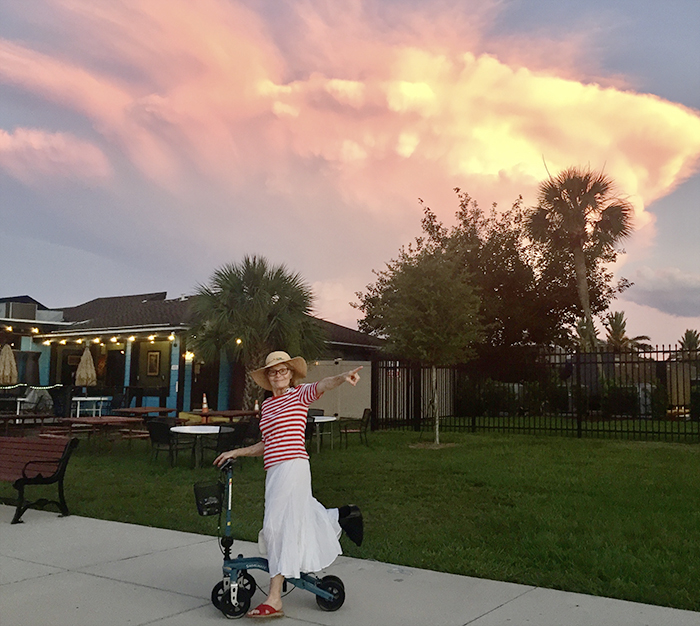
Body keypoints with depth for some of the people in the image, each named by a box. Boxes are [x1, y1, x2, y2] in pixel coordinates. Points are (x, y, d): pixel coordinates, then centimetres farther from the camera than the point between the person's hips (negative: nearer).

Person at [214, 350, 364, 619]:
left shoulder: (299, 394, 1)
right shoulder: (266, 405, 19)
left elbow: (322, 385, -21)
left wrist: (343, 377, -41)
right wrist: (235, 452, 25)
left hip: (292, 464, -8)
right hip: (274, 471, 8)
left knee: (277, 526, -11)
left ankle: (274, 599, -8)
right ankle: (341, 516, 39)